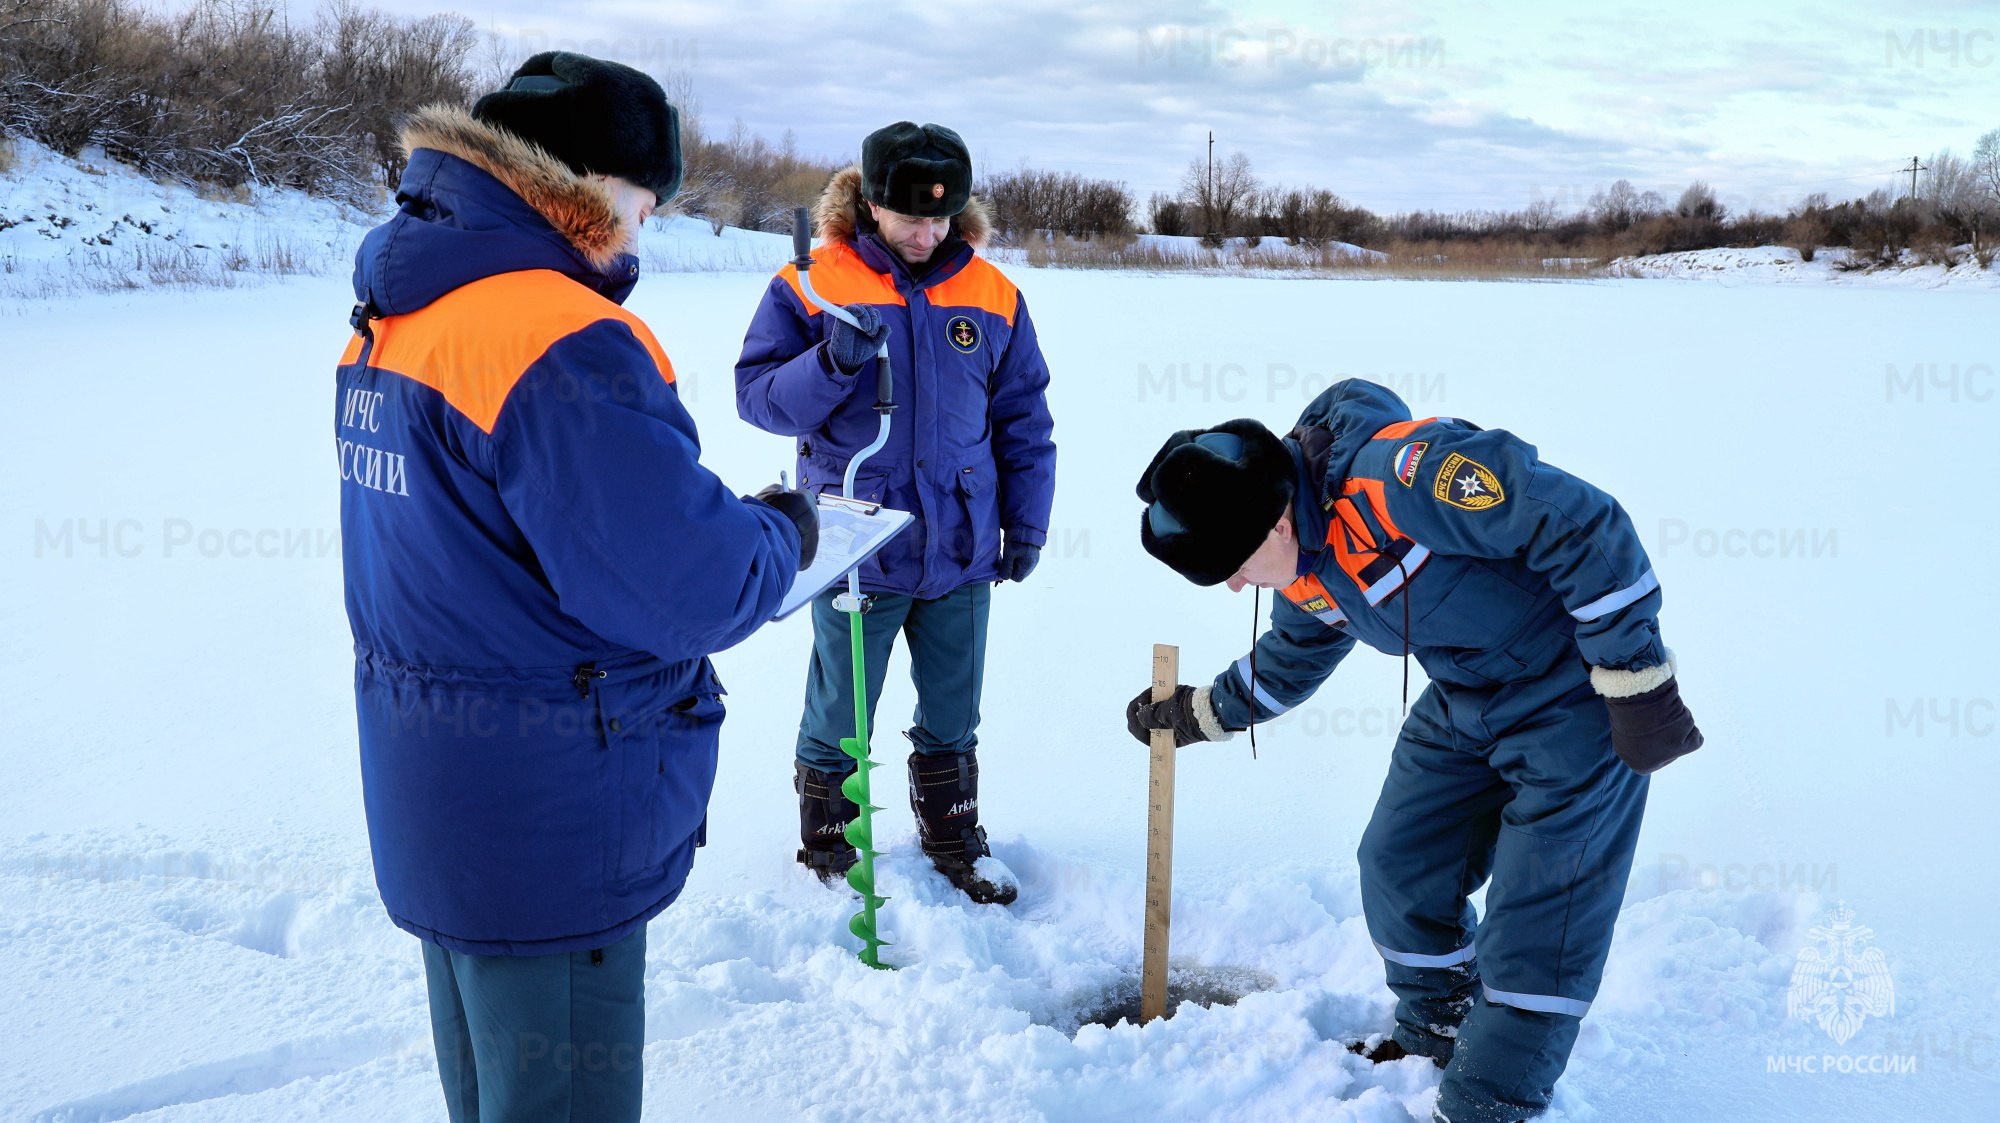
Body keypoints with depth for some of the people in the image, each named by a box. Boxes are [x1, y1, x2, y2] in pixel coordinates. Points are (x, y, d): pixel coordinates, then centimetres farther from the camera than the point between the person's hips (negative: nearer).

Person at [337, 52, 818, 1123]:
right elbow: (694, 590, -27)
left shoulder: (386, 322, 6)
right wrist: (781, 533, -5)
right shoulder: (560, 345, -26)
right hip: (550, 833, -9)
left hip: (430, 820, 9)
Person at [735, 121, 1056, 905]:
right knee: (838, 719, 11)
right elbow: (756, 395, -8)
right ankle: (826, 848, 31)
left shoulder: (992, 296, 3)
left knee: (952, 716, 18)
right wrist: (831, 363, -25)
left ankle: (954, 838, 37)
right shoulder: (811, 286, -5)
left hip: (962, 548, 3)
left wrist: (1026, 522, 8)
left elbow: (1023, 419, 9)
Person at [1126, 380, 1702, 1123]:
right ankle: (1438, 1037, 34)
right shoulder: (1304, 571, -3)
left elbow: (1582, 526, -31)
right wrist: (1199, 713, 21)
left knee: (1537, 914, -4)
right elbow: (1294, 657, 20)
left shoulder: (1395, 474, -33)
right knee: (1400, 869, 12)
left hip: (1578, 692, -8)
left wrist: (1636, 680, -26)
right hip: (1465, 701, 9)